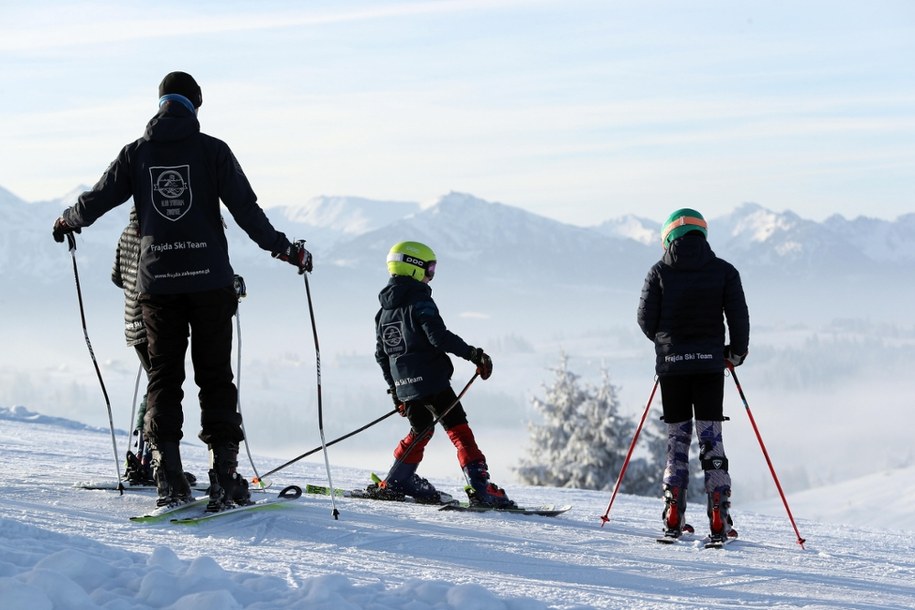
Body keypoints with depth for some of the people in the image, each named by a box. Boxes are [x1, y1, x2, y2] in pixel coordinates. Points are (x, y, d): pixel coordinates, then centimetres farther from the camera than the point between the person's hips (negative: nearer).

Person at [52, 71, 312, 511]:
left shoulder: (136, 153, 5)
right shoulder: (212, 150, -1)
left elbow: (96, 200, 11)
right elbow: (245, 209, -7)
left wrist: (67, 222, 31)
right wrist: (283, 248, 2)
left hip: (157, 281, 2)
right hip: (209, 278, -2)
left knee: (163, 377, 7)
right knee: (215, 378, 3)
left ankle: (169, 481, 0)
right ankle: (224, 477, -2)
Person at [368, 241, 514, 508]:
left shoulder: (384, 312, 16)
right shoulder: (420, 301, -9)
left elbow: (381, 355, 19)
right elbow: (439, 337, -21)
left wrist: (394, 388, 26)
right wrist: (473, 354, -16)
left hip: (405, 385, 8)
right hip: (431, 379, -8)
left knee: (420, 430, 24)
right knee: (458, 429, -8)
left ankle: (393, 484, 23)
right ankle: (480, 487, -17)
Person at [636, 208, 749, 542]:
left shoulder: (660, 271, 0)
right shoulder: (723, 271, 1)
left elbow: (646, 320, 0)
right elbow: (738, 316, -2)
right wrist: (736, 352, 14)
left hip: (671, 363, 0)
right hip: (710, 363, 0)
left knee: (677, 437, 10)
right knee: (711, 436, 2)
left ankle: (673, 517, 3)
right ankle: (719, 520, -6)